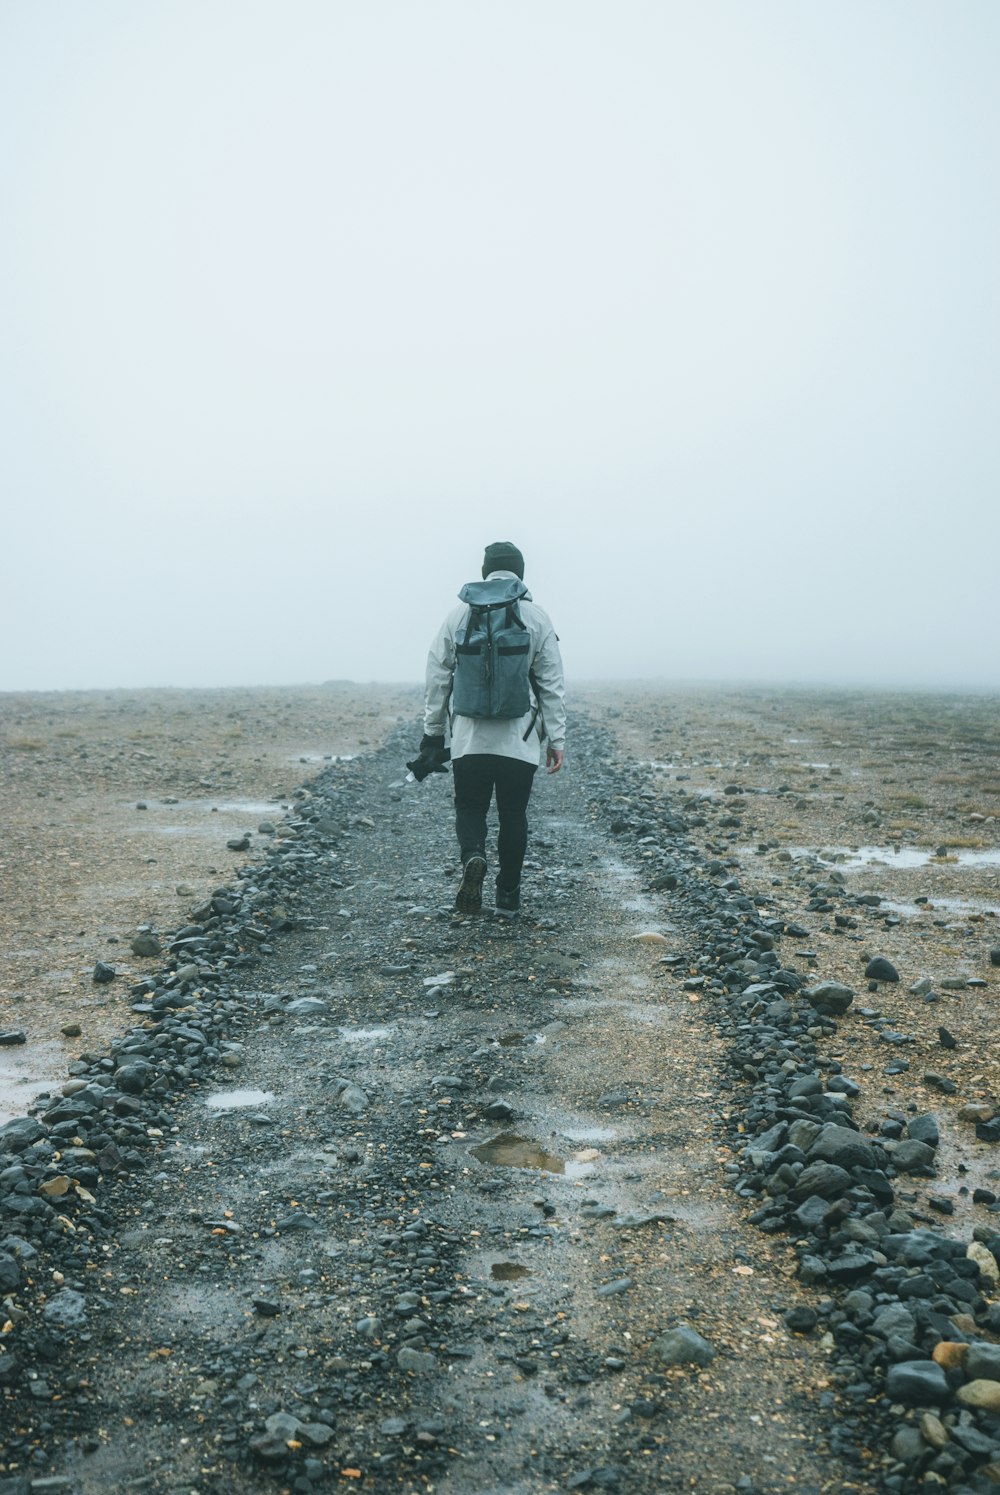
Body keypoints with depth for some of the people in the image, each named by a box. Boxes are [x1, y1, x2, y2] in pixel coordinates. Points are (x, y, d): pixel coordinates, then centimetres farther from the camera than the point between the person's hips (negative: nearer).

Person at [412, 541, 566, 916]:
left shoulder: (458, 615, 2)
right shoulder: (537, 618, 0)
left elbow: (437, 677, 5)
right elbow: (552, 684, -1)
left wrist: (433, 730, 13)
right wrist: (557, 738, 4)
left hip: (469, 737, 0)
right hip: (520, 740, 0)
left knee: (470, 808, 12)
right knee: (513, 814, 10)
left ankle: (473, 857, -17)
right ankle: (508, 895, 15)